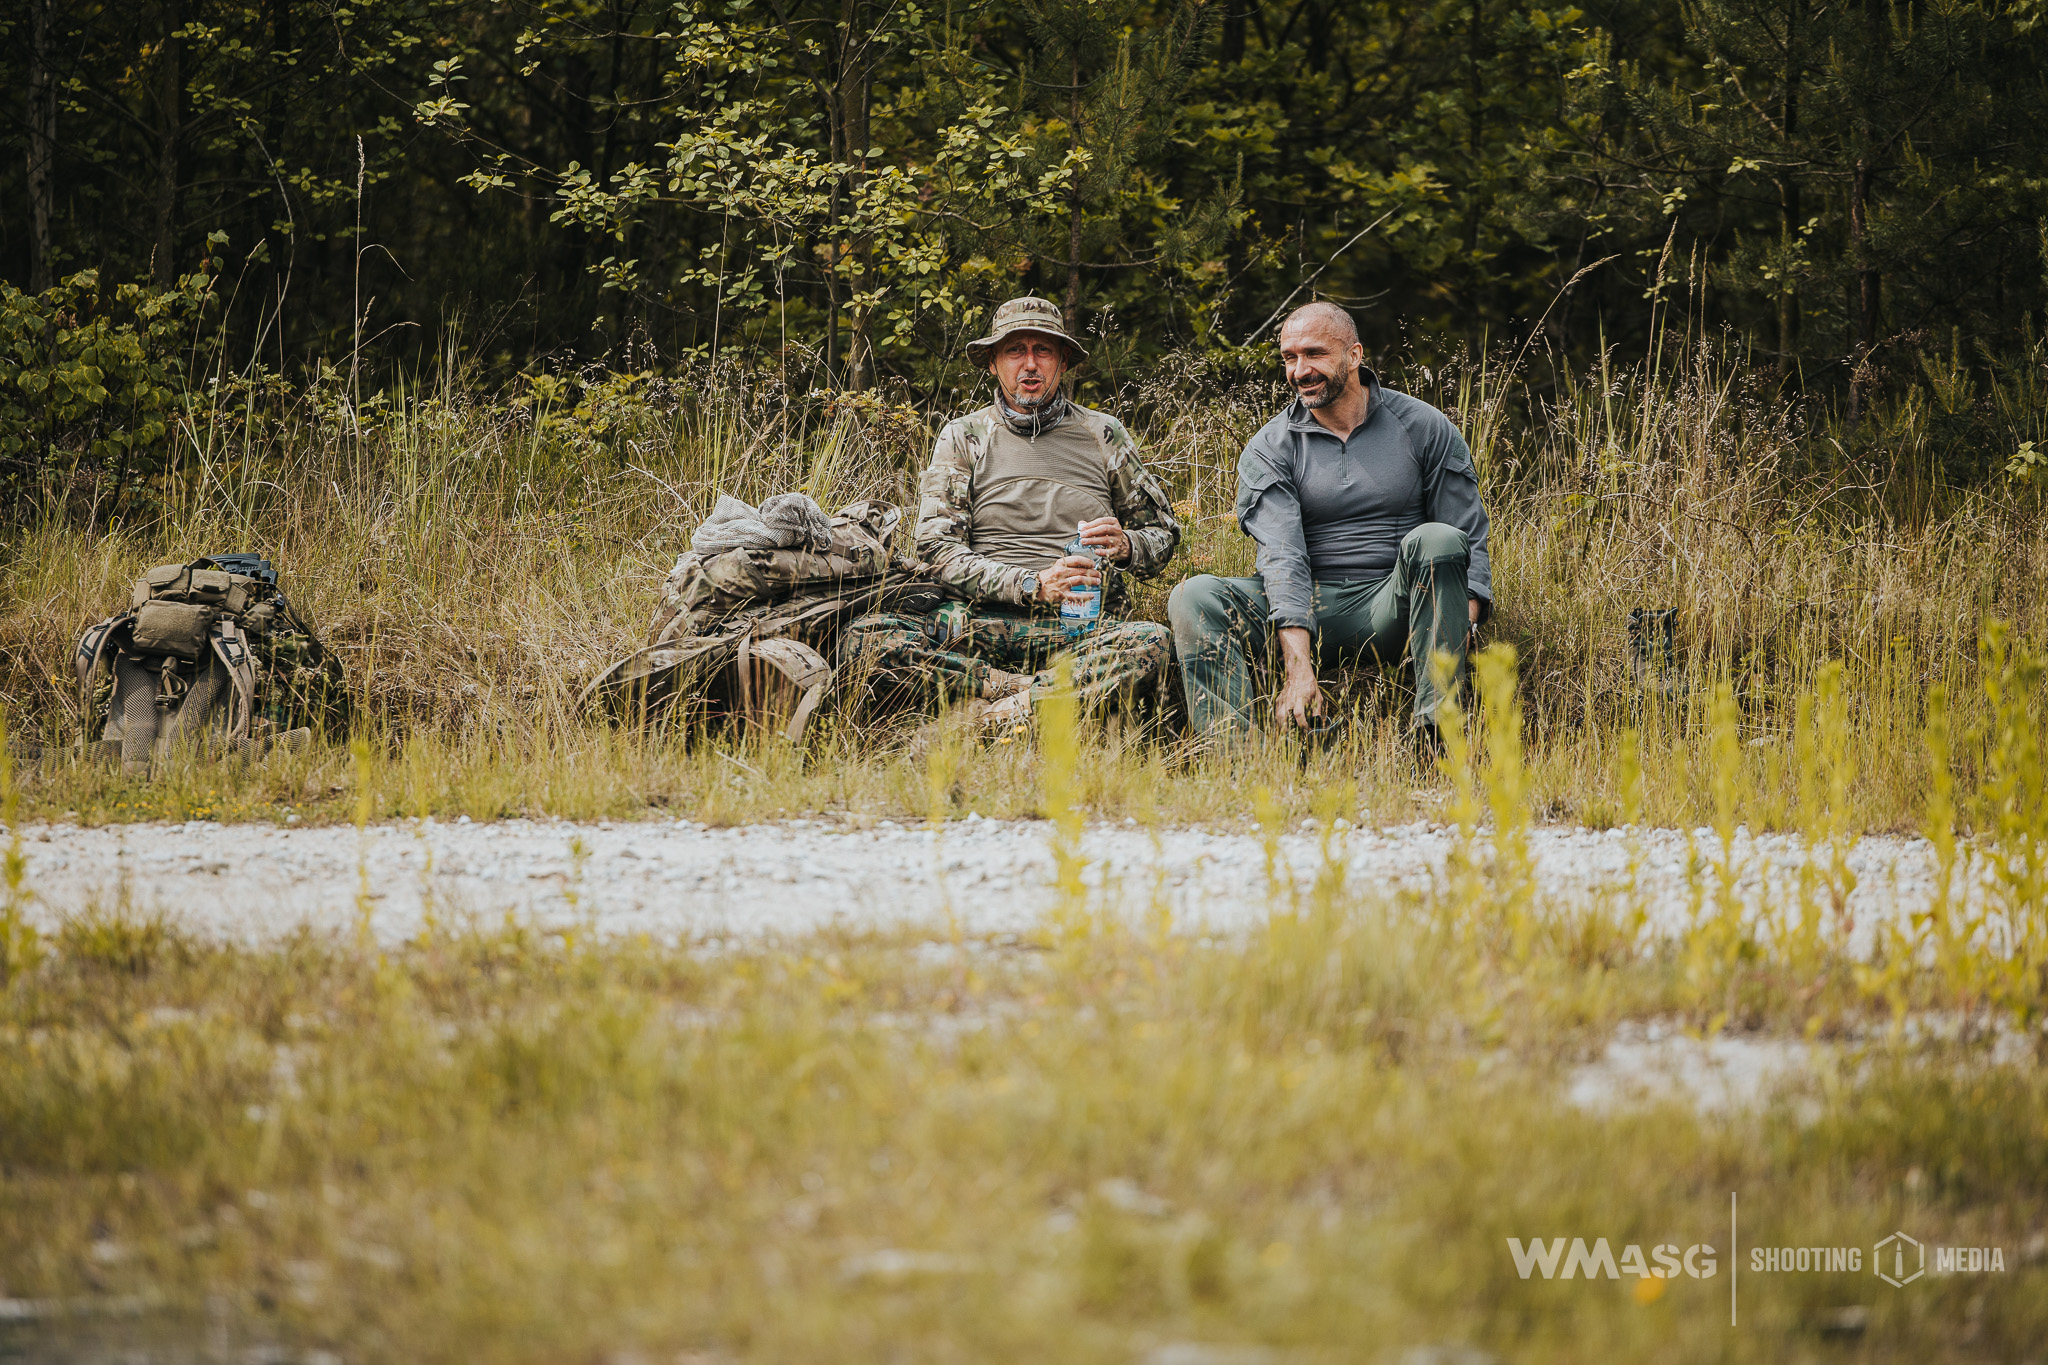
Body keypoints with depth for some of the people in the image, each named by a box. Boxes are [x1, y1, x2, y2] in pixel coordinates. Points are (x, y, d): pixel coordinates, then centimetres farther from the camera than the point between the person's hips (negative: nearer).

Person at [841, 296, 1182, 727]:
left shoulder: (1103, 435, 14)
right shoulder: (963, 437, 10)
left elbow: (1164, 533, 20)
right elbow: (939, 550, 1)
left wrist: (1125, 545, -6)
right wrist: (1033, 585, -14)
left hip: (1080, 629, 0)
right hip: (985, 623, 0)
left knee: (1153, 642, -35)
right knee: (866, 635, -28)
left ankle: (1017, 707, -34)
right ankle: (1026, 689, -28)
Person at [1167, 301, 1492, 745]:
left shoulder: (1423, 429, 5)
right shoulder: (1268, 450, 4)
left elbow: (1470, 541, 4)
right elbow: (1282, 557, -10)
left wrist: (1459, 631, -15)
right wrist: (1298, 667, -24)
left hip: (1391, 608, -1)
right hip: (1307, 612, 1)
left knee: (1436, 541, -31)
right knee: (1196, 597, -23)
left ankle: (1436, 730, -37)